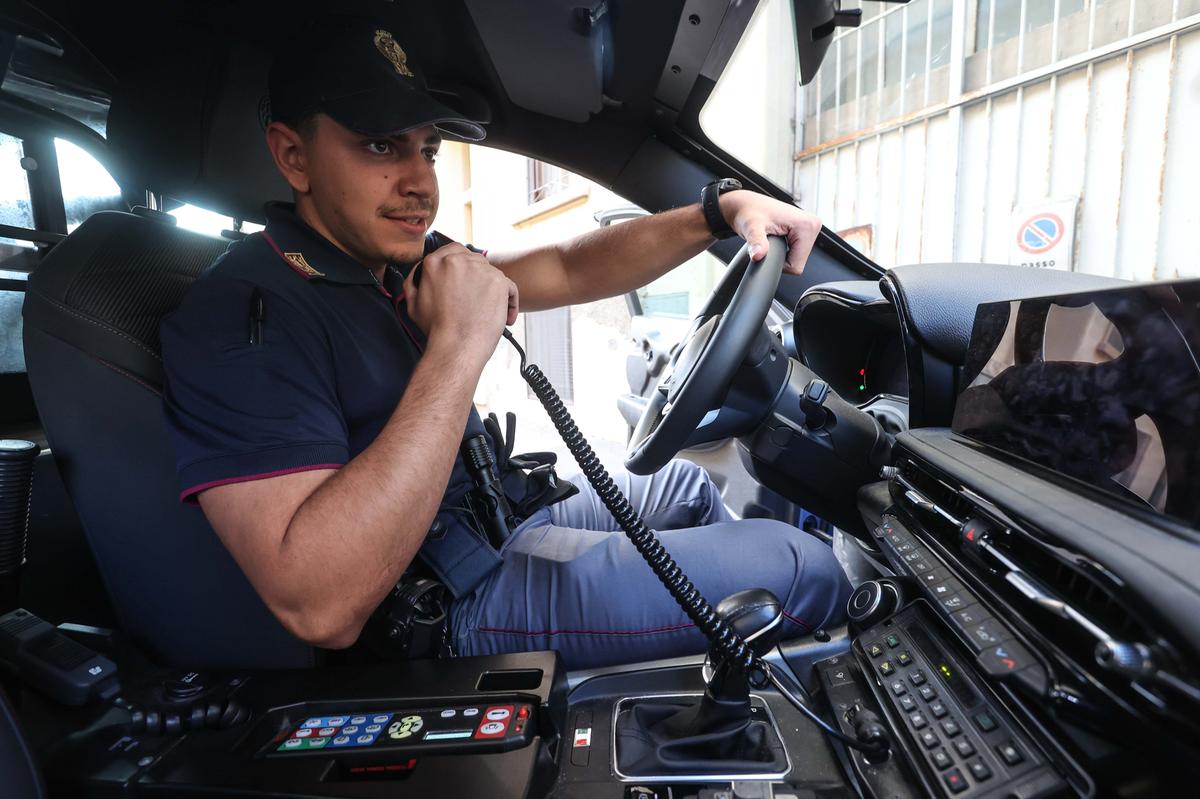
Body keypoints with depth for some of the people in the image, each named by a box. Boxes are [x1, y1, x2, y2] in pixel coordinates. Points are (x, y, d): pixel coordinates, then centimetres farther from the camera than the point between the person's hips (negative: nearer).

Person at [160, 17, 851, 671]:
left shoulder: (401, 264, 4)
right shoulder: (242, 309, -22)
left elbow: (568, 271, 1)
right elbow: (321, 606, -33)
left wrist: (722, 211, -9)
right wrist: (459, 343, -34)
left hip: (501, 531, 9)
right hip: (458, 607, -8)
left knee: (686, 483, 23)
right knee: (805, 568, -10)